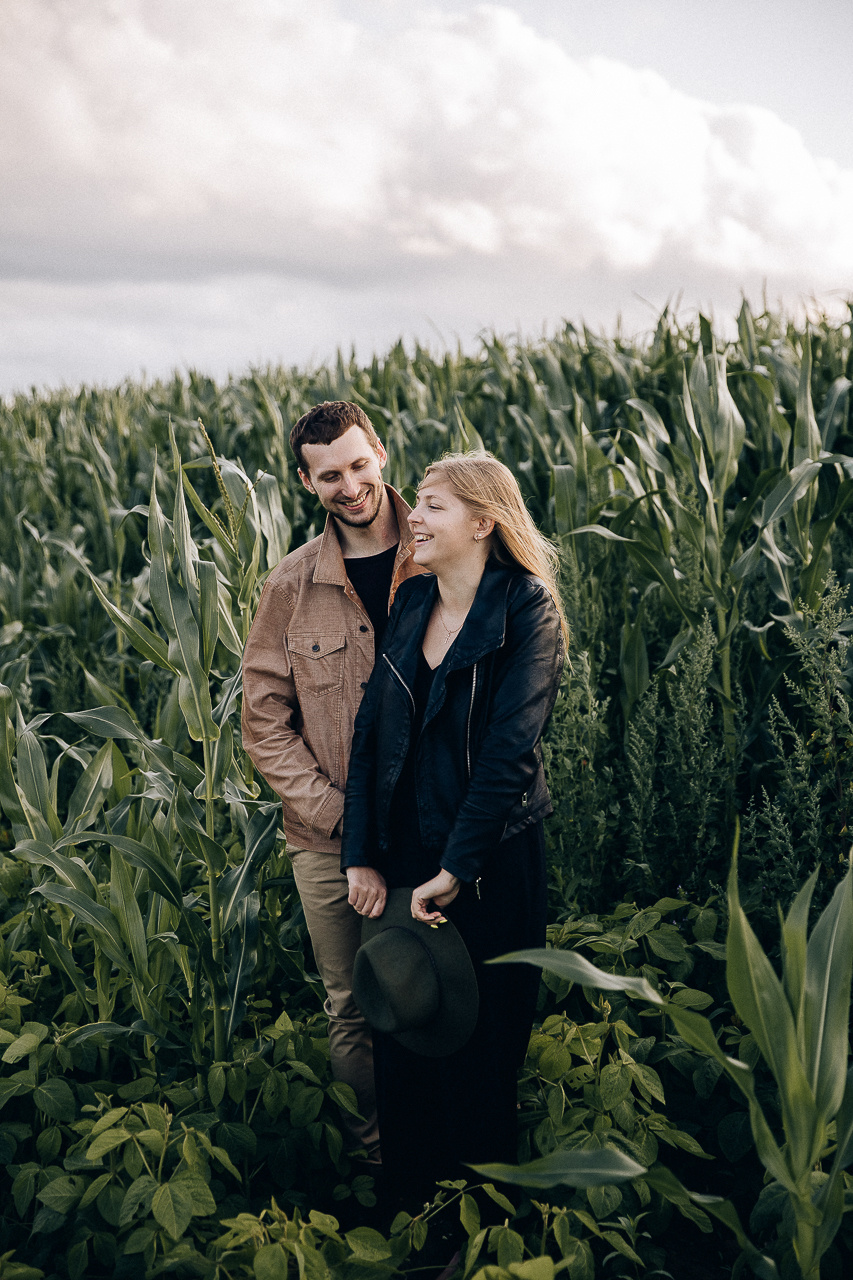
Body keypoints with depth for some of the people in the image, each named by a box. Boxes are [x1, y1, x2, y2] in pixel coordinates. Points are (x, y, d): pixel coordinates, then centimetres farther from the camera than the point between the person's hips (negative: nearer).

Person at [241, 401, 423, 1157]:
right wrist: (343, 817, -10)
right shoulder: (293, 586, -5)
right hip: (330, 843, 1)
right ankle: (380, 1142, 36)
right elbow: (265, 723, -1)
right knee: (355, 1010, 13)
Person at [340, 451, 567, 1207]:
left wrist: (454, 870, -20)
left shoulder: (526, 611, -12)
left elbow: (510, 748, -19)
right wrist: (362, 856, -5)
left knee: (476, 1049, 11)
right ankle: (408, 1200, 36)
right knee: (399, 1035, 14)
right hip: (404, 853, 5)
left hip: (491, 862, -5)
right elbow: (373, 730, 1)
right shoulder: (411, 603, 4)